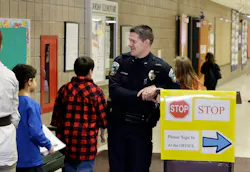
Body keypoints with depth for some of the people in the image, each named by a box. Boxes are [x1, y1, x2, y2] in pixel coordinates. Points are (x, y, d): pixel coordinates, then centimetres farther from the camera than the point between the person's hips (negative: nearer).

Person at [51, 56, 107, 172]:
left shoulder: (64, 89, 1)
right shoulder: (96, 91, -9)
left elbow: (56, 118, 5)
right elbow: (103, 120, -5)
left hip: (67, 143, 4)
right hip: (87, 145, -4)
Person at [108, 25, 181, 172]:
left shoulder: (160, 66, -5)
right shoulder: (121, 61, -2)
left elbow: (177, 90, -6)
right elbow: (114, 91, -12)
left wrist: (156, 88, -21)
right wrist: (140, 96, -22)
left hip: (142, 127, -2)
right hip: (117, 125, 2)